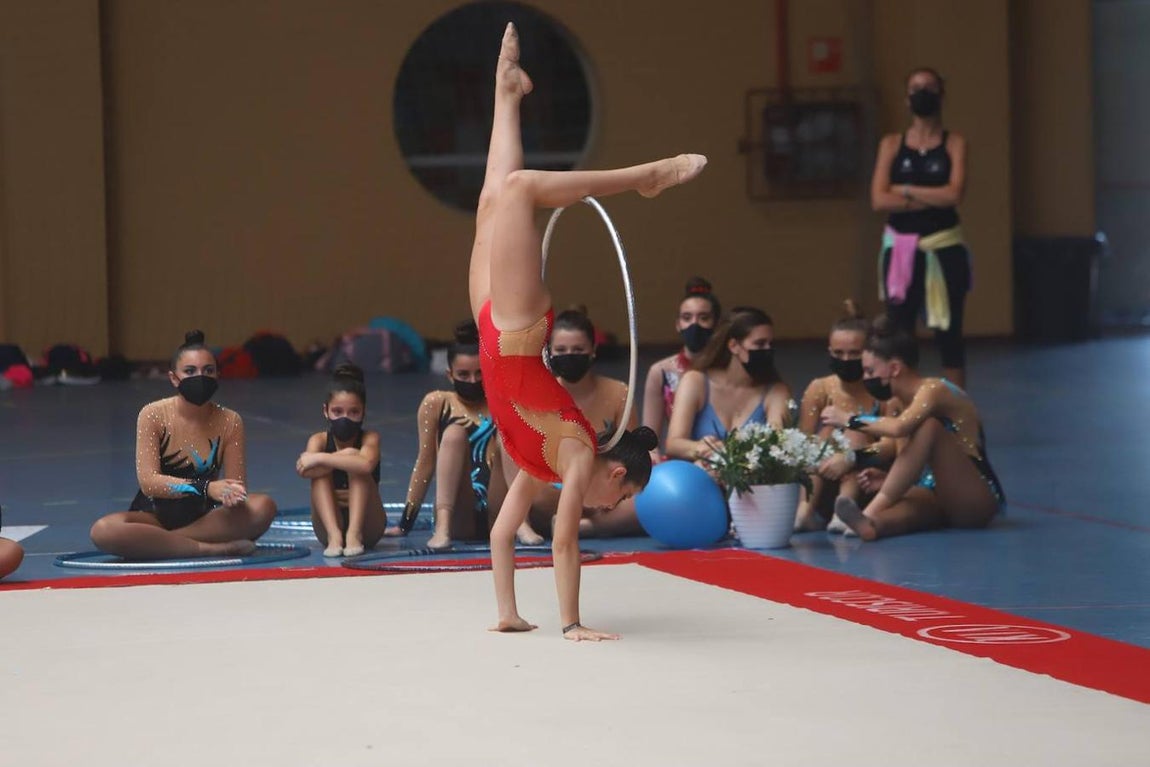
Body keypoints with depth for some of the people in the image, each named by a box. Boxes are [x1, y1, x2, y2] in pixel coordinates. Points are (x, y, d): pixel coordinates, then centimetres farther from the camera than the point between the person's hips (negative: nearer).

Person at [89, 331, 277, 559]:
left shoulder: (229, 422, -2)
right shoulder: (153, 416, -9)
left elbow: (236, 485, -6)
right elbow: (148, 482, -18)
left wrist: (232, 495, -33)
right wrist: (206, 488, -31)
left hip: (205, 518, 2)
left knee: (263, 507, -25)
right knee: (103, 531, -33)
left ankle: (159, 544, -24)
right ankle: (212, 549, -30)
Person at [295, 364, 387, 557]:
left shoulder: (369, 438, -8)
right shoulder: (319, 440, -2)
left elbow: (366, 465, -35)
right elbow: (305, 471, -26)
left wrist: (319, 458, -31)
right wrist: (342, 456, -29)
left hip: (368, 526, -2)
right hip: (330, 523, 2)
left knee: (355, 460, -23)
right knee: (320, 471, -22)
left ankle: (355, 534, -34)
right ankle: (334, 535, -36)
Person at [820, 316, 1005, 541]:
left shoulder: (934, 390, -12)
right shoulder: (907, 402, 14)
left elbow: (899, 428, -32)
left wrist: (850, 420, -19)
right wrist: (885, 480, -6)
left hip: (978, 502, -7)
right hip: (939, 498, 7)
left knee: (929, 426, -28)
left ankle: (871, 513, -39)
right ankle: (873, 523, -64)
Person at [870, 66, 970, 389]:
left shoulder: (954, 144, 2)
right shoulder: (892, 145, 5)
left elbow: (953, 194, -13)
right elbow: (879, 200, -7)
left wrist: (905, 190, -8)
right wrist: (931, 198, -10)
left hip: (944, 247, -1)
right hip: (900, 248, 1)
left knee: (948, 332, 3)